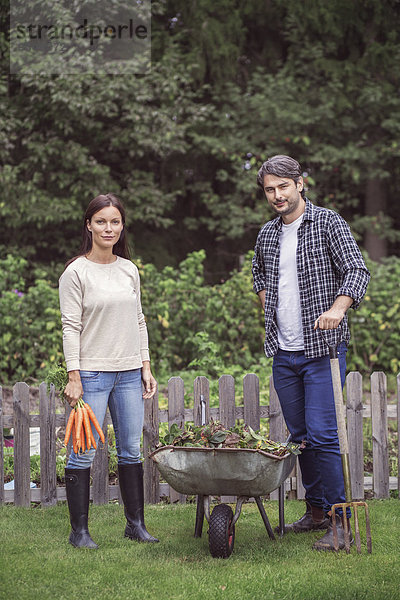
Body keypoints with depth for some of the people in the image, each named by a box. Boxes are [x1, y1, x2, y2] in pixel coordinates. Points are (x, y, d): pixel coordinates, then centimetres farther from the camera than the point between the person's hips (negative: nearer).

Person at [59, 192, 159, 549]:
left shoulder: (129, 269, 11)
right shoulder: (76, 272, -5)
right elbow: (71, 327, -8)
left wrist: (146, 367, 11)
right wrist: (73, 378, -12)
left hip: (129, 373, 5)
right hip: (92, 372, -5)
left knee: (132, 450, 8)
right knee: (84, 453, -3)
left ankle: (136, 524, 17)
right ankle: (79, 530, 6)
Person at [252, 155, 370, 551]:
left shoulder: (328, 223, -6)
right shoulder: (267, 234, 12)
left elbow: (357, 270, -15)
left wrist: (338, 307, -31)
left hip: (323, 348, -6)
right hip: (283, 353, 6)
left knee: (322, 435, -12)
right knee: (300, 436, 11)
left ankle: (340, 521, -5)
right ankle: (316, 511, 23)